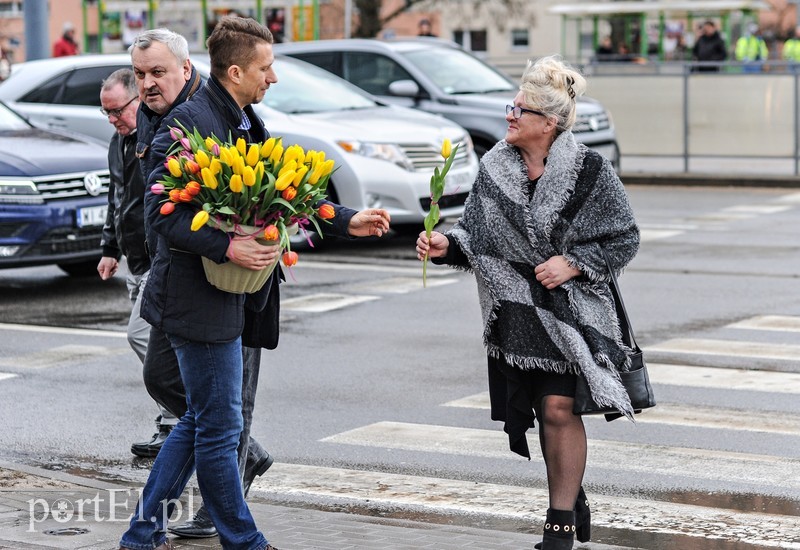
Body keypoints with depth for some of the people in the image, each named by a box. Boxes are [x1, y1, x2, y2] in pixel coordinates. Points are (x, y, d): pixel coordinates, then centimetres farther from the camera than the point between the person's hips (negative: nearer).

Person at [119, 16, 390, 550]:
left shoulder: (247, 124, 12)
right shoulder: (191, 122, -18)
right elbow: (161, 213, -21)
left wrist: (347, 221, 17)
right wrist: (227, 247, -28)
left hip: (226, 296, 10)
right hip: (199, 298, -10)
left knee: (201, 421, 17)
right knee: (220, 429, 1)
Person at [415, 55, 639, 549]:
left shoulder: (589, 171, -8)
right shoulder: (494, 169, 3)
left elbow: (625, 238, -2)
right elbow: (476, 233, 8)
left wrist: (572, 264, -13)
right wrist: (447, 244, -12)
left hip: (571, 308, -4)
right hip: (515, 311, 4)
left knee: (559, 407, -12)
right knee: (543, 409, 10)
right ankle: (573, 499, 30)